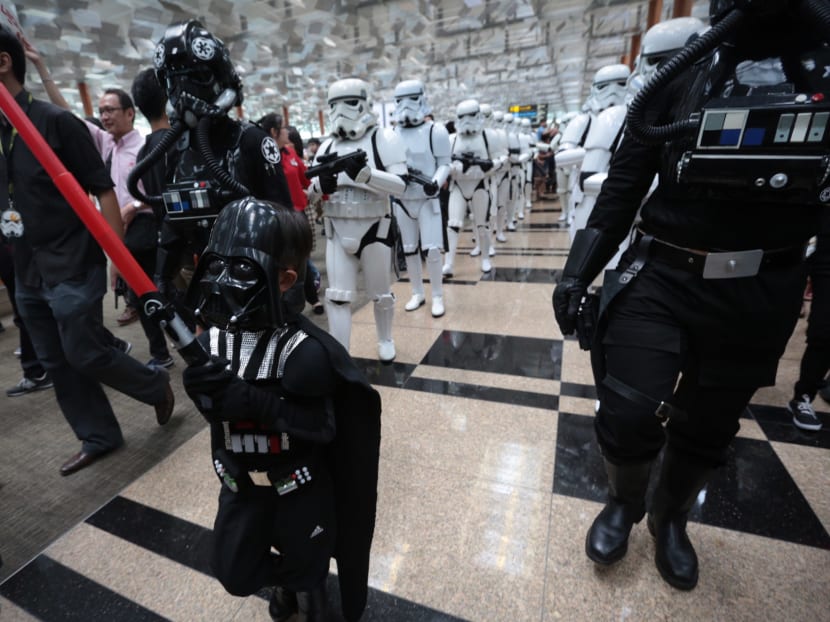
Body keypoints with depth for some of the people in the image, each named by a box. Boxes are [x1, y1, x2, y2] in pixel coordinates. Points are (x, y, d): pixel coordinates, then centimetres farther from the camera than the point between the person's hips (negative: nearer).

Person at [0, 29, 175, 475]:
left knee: (86, 355, -2)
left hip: (73, 269, -7)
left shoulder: (55, 121, -10)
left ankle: (157, 386, 24)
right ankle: (98, 437, 26)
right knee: (56, 362, 11)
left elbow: (103, 190, -12)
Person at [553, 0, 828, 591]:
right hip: (661, 278, -1)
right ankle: (625, 503, 28)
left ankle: (670, 520, 43)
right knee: (628, 414, -7)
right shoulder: (681, 77, 3)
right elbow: (622, 188, 1)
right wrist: (578, 273, -6)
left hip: (760, 295, 2)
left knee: (708, 429, 14)